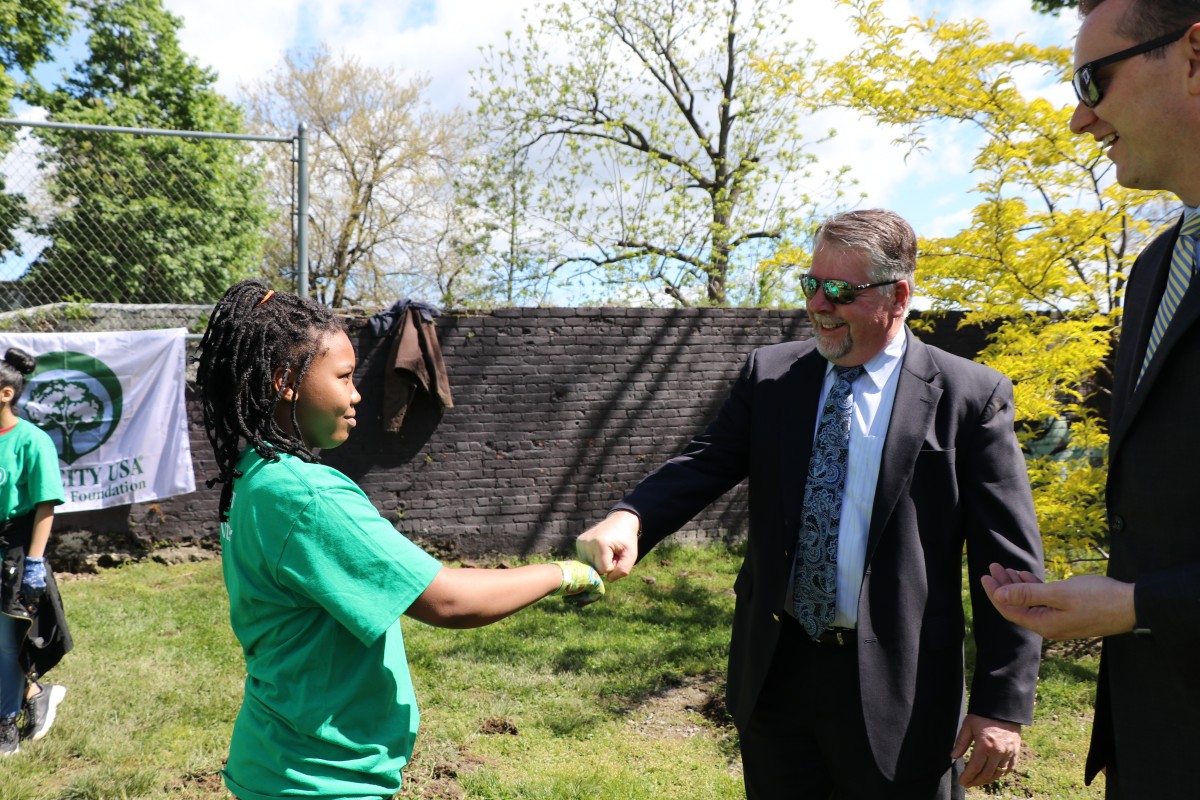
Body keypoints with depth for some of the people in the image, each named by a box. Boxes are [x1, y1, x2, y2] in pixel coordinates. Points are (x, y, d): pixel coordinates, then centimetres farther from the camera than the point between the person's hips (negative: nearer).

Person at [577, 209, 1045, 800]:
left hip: (896, 685, -3)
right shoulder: (768, 374, 3)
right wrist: (629, 518, -27)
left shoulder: (970, 396, -7)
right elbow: (704, 462, -6)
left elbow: (1009, 564, -7)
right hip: (774, 671, 4)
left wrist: (1003, 706, -9)